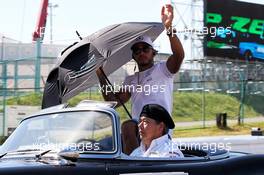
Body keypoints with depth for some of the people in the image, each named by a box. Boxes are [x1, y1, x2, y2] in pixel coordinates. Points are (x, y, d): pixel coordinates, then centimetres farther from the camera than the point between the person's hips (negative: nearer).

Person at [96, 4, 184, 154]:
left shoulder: (162, 70, 12)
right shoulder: (131, 80, 31)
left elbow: (179, 55, -10)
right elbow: (113, 102, 23)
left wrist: (169, 27, -24)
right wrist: (101, 76, 16)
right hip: (137, 127, 6)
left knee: (127, 127, -36)